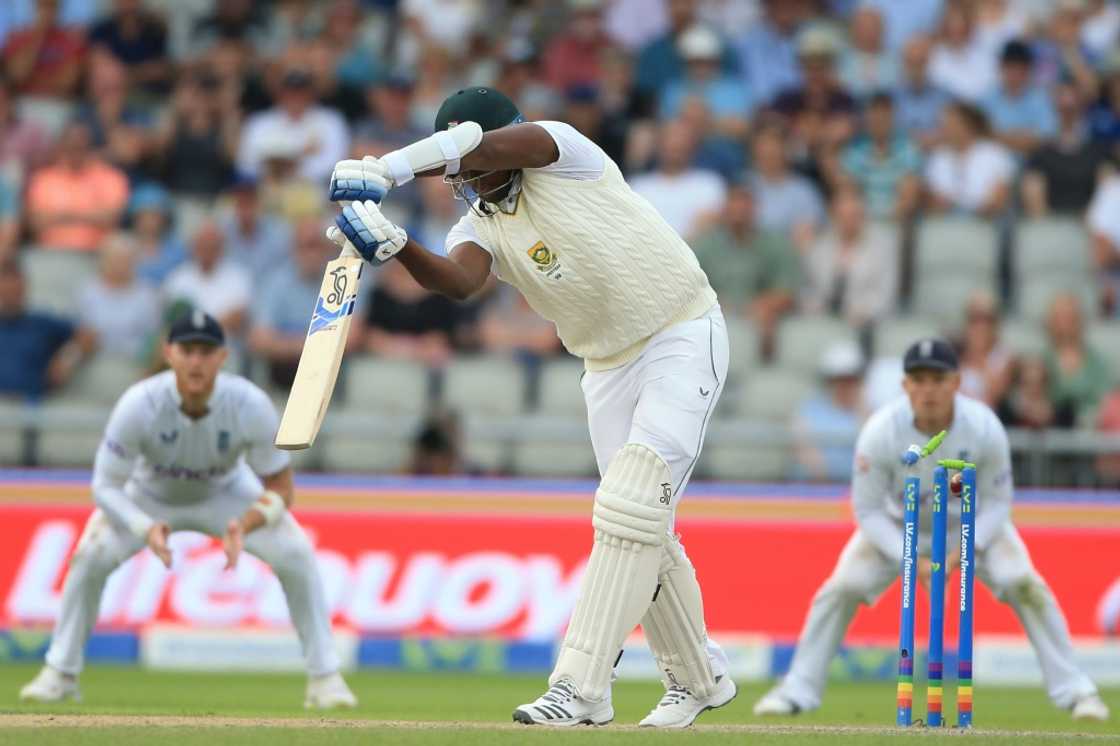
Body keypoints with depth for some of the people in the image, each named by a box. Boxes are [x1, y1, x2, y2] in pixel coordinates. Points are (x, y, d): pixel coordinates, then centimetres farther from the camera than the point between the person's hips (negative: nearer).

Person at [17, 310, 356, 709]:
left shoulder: (251, 405, -32)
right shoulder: (139, 405, -34)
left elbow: (281, 489, -22)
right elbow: (106, 486, -25)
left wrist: (244, 527, -42)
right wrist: (146, 530, -44)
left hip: (226, 494, 0)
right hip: (150, 496, 0)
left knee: (296, 555, -21)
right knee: (91, 555, -24)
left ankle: (324, 678, -6)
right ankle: (61, 674, -5)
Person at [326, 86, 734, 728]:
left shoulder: (562, 151, -15)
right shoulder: (480, 226, -1)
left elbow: (487, 144, -36)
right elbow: (459, 280, -24)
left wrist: (391, 168, -45)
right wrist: (394, 247, -42)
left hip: (683, 337, -7)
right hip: (608, 366, 7)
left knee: (631, 505, -19)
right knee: (642, 530, 9)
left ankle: (580, 687, -25)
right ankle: (700, 677, 27)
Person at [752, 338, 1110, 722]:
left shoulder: (984, 428, -28)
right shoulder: (880, 432, -30)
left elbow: (997, 502, -15)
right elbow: (868, 510, -19)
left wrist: (961, 553, -28)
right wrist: (911, 561, -29)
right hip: (898, 526, 0)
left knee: (1024, 585, -19)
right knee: (842, 587, -16)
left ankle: (1074, 691, -7)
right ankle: (797, 691, 0)